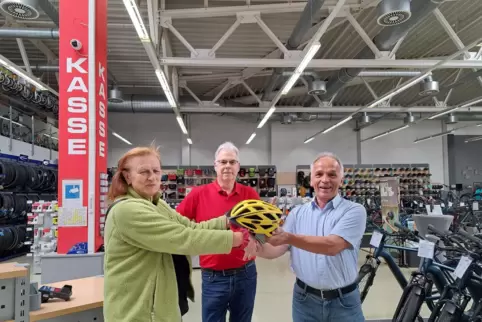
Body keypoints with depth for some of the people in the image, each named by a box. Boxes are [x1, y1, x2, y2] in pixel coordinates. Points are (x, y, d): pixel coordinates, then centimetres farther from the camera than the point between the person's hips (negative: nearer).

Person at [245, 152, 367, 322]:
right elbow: (278, 249, -3)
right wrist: (258, 248, -25)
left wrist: (289, 237, -35)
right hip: (305, 299, 3)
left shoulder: (354, 211, -9)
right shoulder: (297, 213, 3)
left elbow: (332, 246, -24)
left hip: (343, 301, -2)